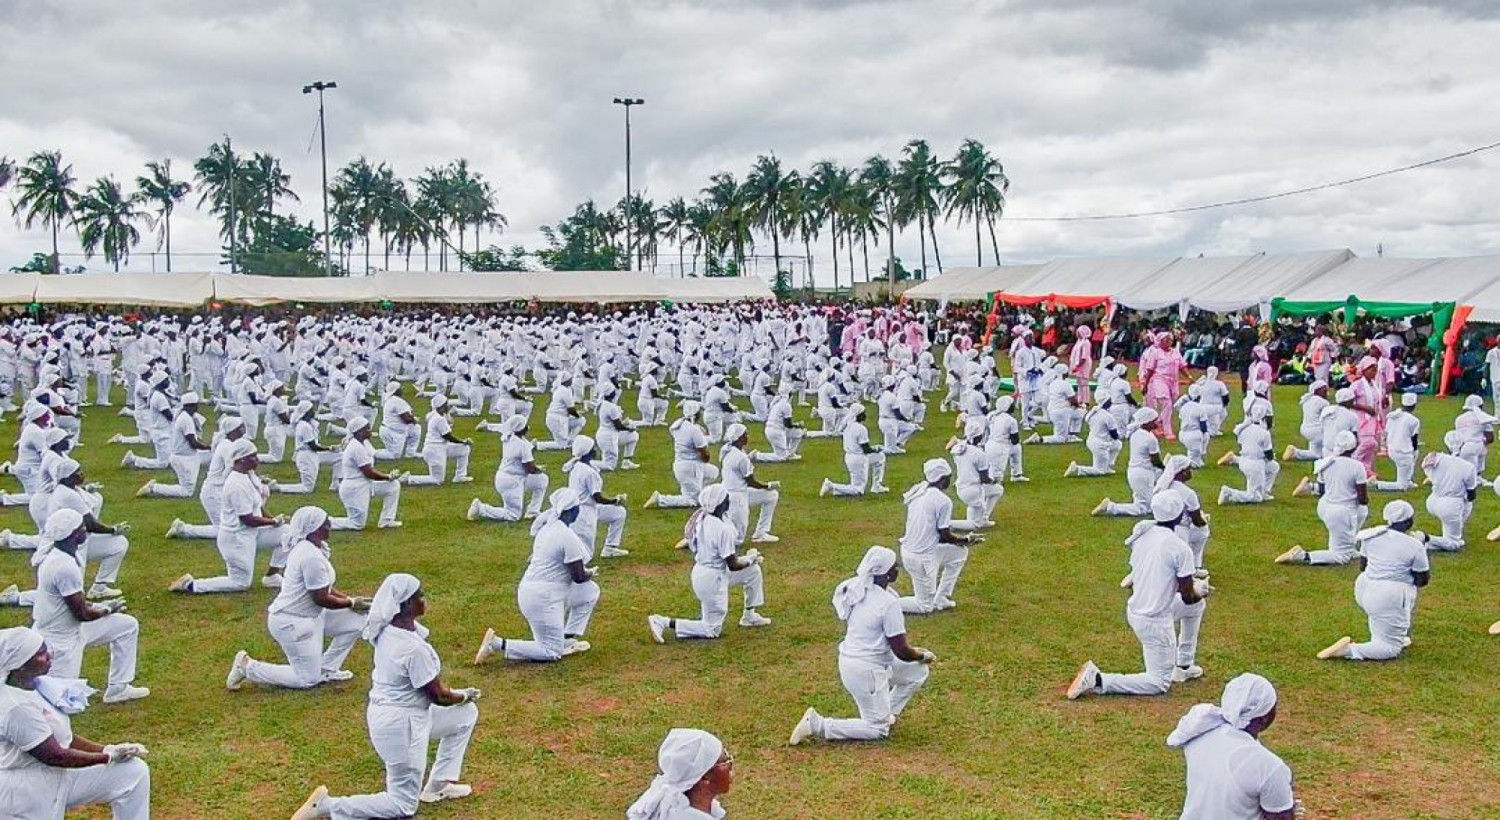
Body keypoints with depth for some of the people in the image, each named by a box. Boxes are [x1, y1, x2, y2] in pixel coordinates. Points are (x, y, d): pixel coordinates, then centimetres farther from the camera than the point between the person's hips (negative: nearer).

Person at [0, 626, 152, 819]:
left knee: (133, 771, 2)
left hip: (57, 776, 9)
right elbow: (54, 756, -22)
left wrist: (109, 750, -4)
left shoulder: (36, 686, 2)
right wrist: (109, 756, -12)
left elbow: (65, 737, 8)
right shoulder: (17, 706, -26)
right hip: (27, 794, -9)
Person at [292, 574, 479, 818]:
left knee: (467, 713, 22)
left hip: (383, 713, 9)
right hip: (401, 723, -9)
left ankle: (438, 785, 27)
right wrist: (464, 695, 1)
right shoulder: (414, 648, -28)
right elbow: (439, 696, -16)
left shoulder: (387, 631, -4)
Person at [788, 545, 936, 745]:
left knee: (917, 672, 18)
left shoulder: (857, 591, 1)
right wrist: (925, 655, 2)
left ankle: (886, 715, 24)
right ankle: (818, 725, -3)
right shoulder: (889, 603, -22)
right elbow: (901, 652, -17)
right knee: (878, 730, 5)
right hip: (866, 668, -9)